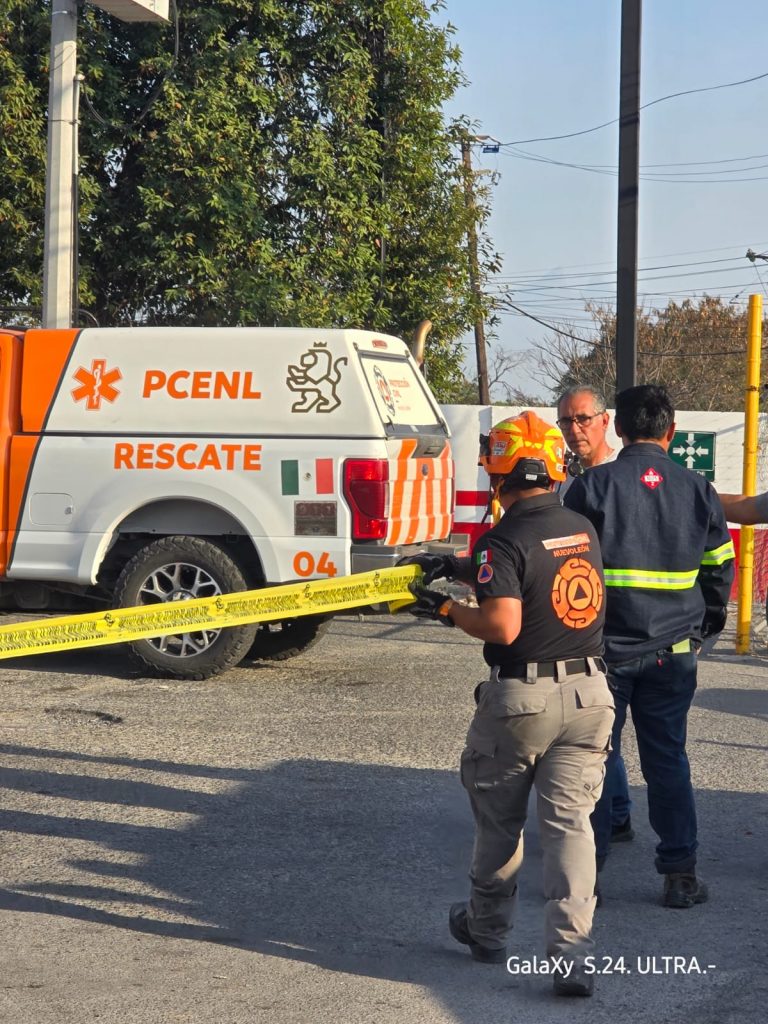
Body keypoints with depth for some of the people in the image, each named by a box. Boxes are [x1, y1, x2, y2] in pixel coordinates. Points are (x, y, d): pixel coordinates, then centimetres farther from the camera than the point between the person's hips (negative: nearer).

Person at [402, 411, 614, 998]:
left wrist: (447, 610, -8)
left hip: (521, 699, -5)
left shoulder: (506, 541, -16)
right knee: (570, 822, 3)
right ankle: (573, 954, -6)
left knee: (499, 821, 15)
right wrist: (461, 569, 25)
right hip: (588, 693, 5)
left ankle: (488, 929, 33)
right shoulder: (583, 531, 8)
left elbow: (503, 625, -24)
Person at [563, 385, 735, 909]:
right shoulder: (698, 491, 2)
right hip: (673, 650, 3)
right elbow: (720, 567, 10)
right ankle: (681, 874, 12)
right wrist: (704, 626, 24)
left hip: (605, 646, -2)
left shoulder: (592, 487, -8)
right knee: (668, 758, 10)